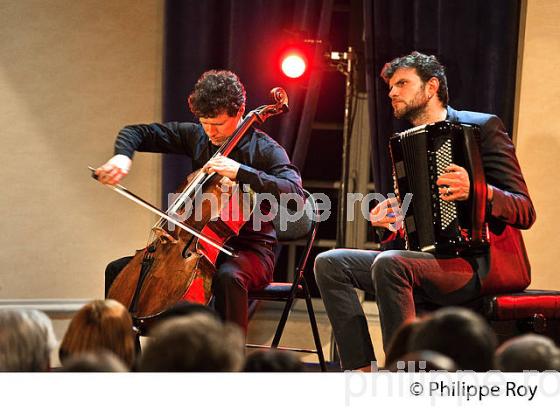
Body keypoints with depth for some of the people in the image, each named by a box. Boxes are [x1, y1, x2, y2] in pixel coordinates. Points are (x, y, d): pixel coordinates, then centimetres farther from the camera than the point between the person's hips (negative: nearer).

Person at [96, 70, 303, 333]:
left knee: (227, 277, -42)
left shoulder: (265, 150, -9)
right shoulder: (196, 136, 6)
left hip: (250, 249, -6)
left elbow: (295, 193, -26)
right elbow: (138, 133, 12)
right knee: (117, 270, -1)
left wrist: (240, 172, -33)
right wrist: (122, 156, -11)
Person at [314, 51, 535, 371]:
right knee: (330, 263, -6)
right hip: (429, 257, 8)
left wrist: (478, 191, -28)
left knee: (389, 265, -32)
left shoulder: (483, 127, -1)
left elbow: (524, 212, -9)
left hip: (484, 262, -8)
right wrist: (391, 223, 0)